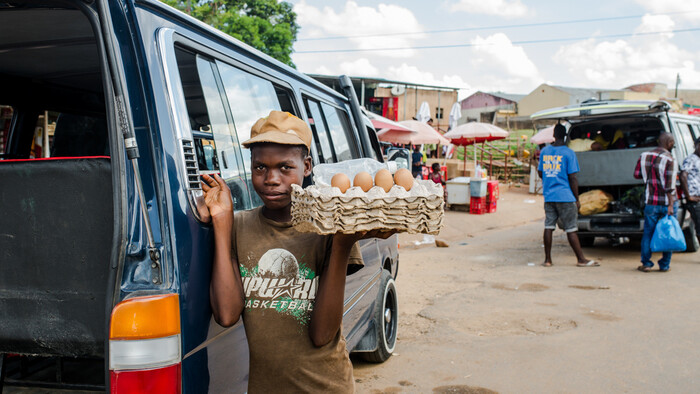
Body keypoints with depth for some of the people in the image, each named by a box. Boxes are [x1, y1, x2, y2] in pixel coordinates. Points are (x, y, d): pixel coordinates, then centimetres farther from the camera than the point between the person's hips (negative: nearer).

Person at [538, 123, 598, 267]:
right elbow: (572, 178, -8)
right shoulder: (568, 153, -8)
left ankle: (547, 259, 8)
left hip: (548, 196, 5)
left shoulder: (544, 151, 7)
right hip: (565, 196, -5)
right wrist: (577, 199, -3)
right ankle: (581, 259, 8)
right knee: (571, 229, 0)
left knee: (548, 227, 6)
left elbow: (540, 173, 15)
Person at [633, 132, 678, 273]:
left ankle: (646, 263, 9)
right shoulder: (669, 159, -12)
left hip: (651, 202, 4)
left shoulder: (644, 156, 2)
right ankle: (664, 265, 11)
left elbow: (637, 174, 12)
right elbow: (670, 185, -16)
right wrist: (671, 205, -16)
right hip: (666, 203, -3)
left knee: (648, 233, 10)